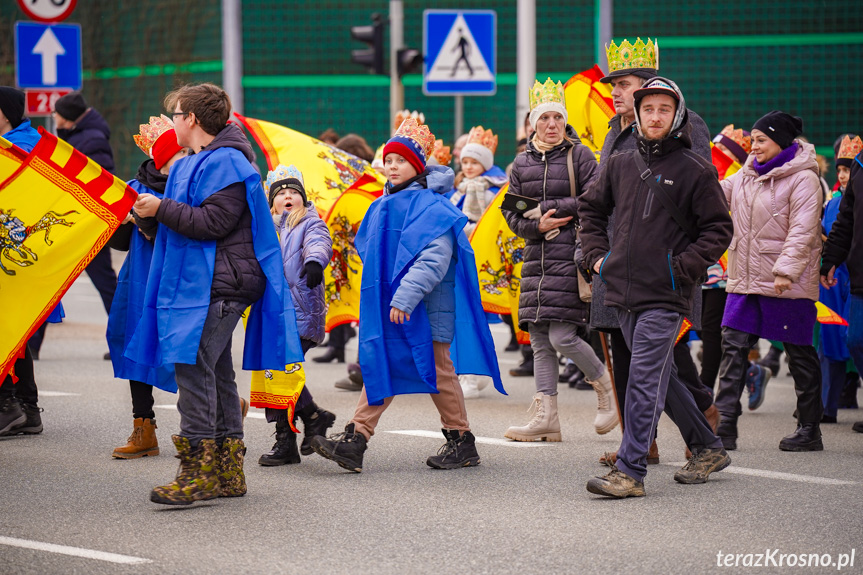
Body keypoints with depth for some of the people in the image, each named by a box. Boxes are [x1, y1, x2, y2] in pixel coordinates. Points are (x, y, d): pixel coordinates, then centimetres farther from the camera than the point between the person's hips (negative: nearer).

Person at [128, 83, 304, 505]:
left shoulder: (224, 163, -12)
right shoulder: (191, 164, 21)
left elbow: (214, 222, -21)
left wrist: (162, 209, -16)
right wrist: (150, 212, 13)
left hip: (216, 287, -11)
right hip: (195, 281, 11)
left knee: (193, 367, -14)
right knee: (216, 371, 11)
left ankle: (198, 473, -14)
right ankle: (227, 472, 16)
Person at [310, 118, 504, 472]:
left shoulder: (432, 207, -13)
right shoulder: (383, 207, 13)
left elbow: (434, 259, -23)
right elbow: (370, 253, 24)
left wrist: (405, 296, -29)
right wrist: (376, 301, 16)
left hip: (426, 309, -7)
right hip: (386, 305, 7)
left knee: (437, 371, 2)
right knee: (378, 367, 2)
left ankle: (462, 443, 14)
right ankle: (355, 440, -4)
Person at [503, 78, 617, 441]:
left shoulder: (579, 155, -1)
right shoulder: (522, 163, 13)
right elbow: (513, 215, 10)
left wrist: (546, 208, -11)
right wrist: (537, 225, -10)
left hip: (570, 256, -6)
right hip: (537, 257, 6)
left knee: (561, 336, -12)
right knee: (539, 338, 3)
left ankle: (606, 387, 10)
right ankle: (546, 416, 6)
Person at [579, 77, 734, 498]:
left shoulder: (695, 170, -3)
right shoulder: (620, 165, 10)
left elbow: (719, 229, -2)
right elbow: (591, 208, 26)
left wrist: (682, 267, -12)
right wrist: (597, 254, 13)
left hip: (666, 294, -6)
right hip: (623, 290, 6)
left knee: (645, 377, -12)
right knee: (659, 376, 13)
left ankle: (630, 471, -13)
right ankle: (707, 448, 27)